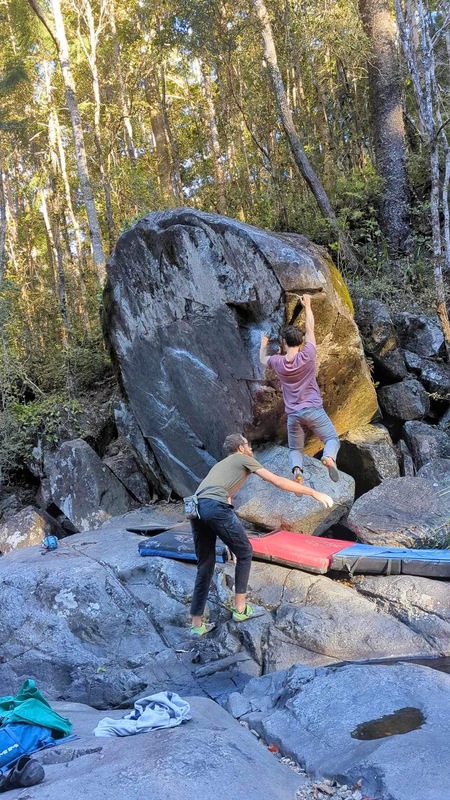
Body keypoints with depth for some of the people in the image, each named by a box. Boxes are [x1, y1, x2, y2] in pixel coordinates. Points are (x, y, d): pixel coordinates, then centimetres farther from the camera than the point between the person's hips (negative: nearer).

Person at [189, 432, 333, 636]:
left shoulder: (220, 465, 39)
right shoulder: (243, 459, 17)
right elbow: (278, 482, 11)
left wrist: (234, 538, 43)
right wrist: (314, 493, 15)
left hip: (196, 509, 8)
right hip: (215, 507, -8)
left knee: (205, 566, 14)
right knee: (244, 553, 11)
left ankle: (197, 625, 14)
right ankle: (240, 608, 17)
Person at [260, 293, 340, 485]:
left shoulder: (277, 362, -1)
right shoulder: (307, 356, -7)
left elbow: (262, 360, 23)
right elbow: (310, 329, 7)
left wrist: (263, 345, 43)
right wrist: (307, 306, 18)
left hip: (293, 415, 2)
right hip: (314, 410, -2)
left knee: (295, 449, 15)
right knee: (332, 439, 8)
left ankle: (297, 468, -19)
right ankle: (329, 457, -27)